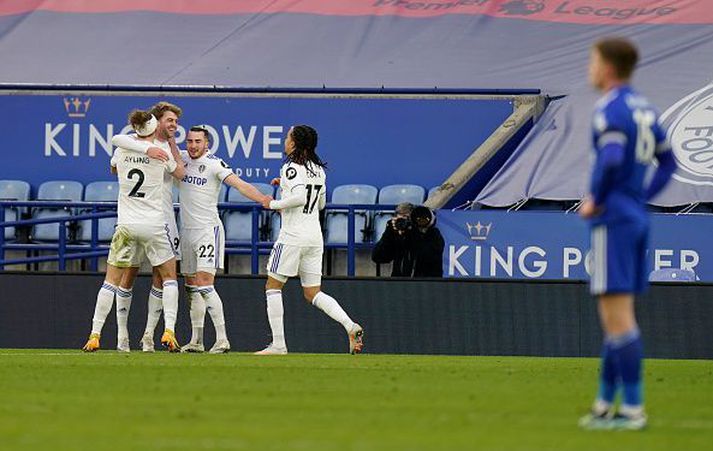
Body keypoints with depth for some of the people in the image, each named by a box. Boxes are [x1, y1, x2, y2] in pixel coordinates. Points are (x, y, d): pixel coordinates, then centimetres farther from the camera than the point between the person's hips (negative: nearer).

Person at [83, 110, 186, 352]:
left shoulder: (121, 151, 2)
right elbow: (181, 174, 11)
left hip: (126, 225, 2)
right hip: (154, 225, -2)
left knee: (111, 281, 6)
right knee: (169, 277, 14)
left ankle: (94, 335, 0)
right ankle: (169, 330, 1)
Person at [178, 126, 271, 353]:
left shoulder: (214, 164, -10)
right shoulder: (182, 159, 8)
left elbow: (239, 184, -20)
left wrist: (264, 199, -33)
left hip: (208, 230, -7)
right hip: (186, 230, 7)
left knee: (204, 284, -16)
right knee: (191, 287, 10)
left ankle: (222, 339, -16)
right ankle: (196, 341, 17)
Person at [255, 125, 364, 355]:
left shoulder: (292, 168, -11)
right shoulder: (318, 170, 13)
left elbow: (299, 198, -25)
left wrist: (273, 204, -11)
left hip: (292, 236, -7)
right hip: (315, 237, 7)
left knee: (273, 286, 4)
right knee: (313, 293, 10)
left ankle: (278, 344, -1)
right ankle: (350, 326, -11)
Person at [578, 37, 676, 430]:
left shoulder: (610, 110, -13)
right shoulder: (643, 108, 14)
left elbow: (611, 160, -28)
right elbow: (667, 162, 22)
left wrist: (596, 201, -14)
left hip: (613, 221, -9)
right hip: (638, 218, 9)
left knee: (618, 317, -8)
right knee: (617, 316, 15)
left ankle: (632, 409, -10)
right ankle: (605, 403, 21)